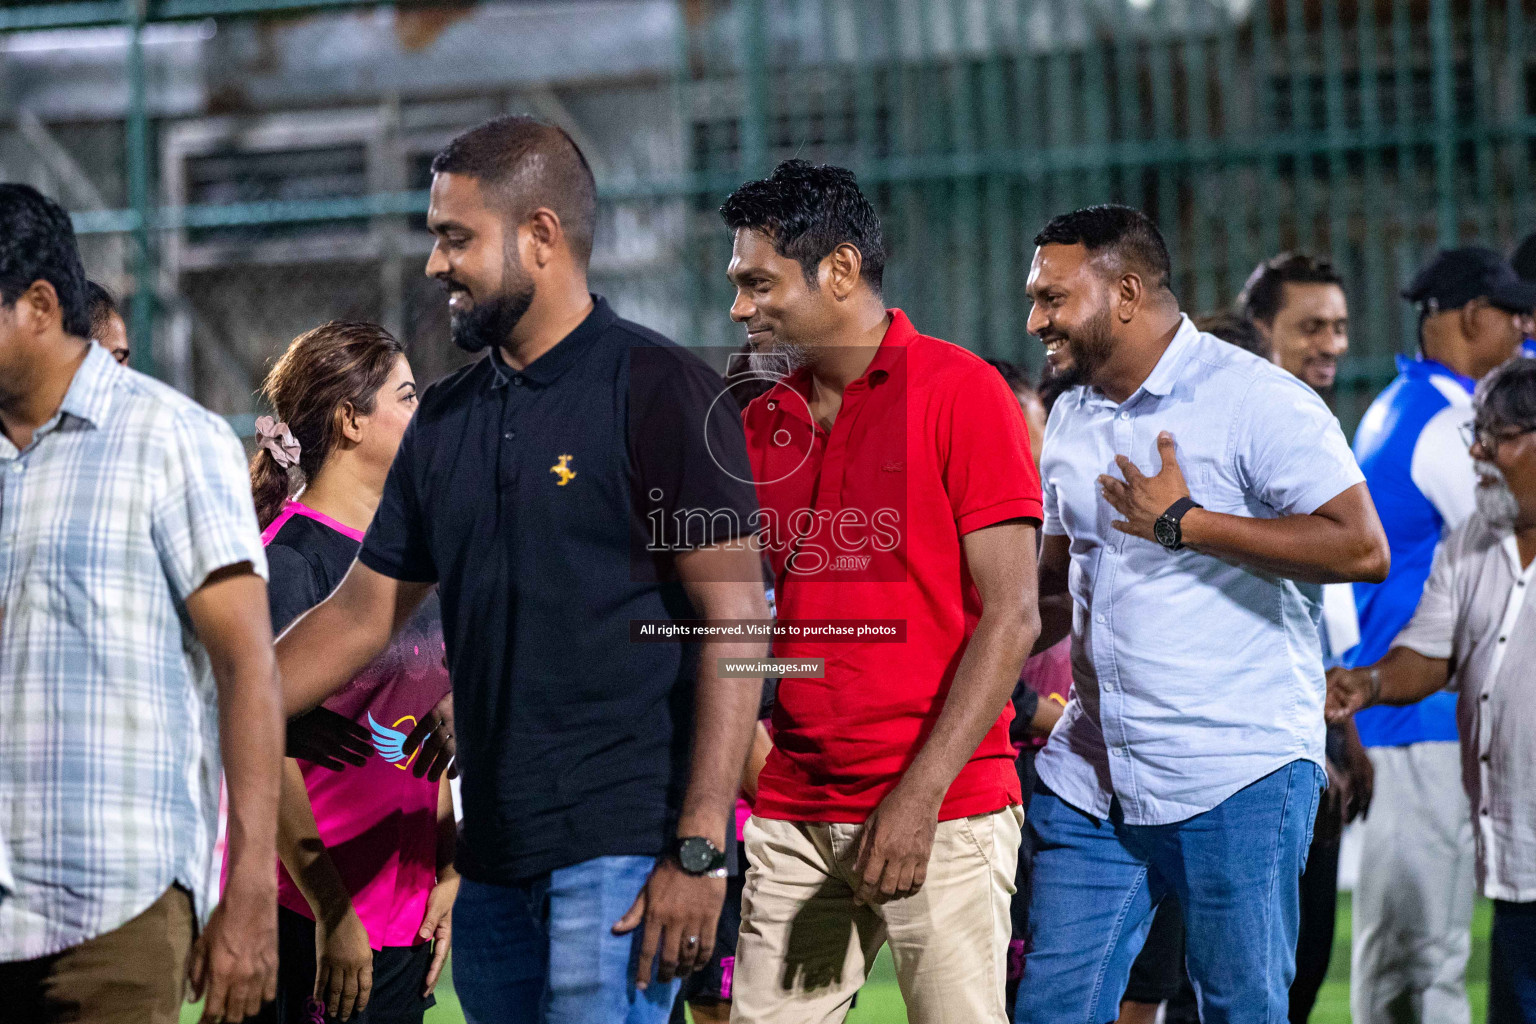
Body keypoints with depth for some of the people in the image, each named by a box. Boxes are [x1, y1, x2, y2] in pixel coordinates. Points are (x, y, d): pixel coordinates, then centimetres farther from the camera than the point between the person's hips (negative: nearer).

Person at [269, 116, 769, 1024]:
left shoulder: (660, 393, -6)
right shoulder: (448, 419, 15)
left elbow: (735, 625, -11)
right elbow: (363, 613, 19)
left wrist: (699, 851, -17)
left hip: (623, 848, -7)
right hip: (493, 859, 7)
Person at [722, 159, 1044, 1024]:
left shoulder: (960, 392, -5)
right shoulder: (764, 420, 13)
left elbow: (1010, 615, -10)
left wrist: (919, 796, -16)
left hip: (943, 813, -5)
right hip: (793, 813, 5)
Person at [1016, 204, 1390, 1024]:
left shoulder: (1255, 400, -10)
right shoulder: (1071, 419, 15)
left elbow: (1362, 549, -19)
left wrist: (1184, 523, -17)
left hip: (1237, 777, -7)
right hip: (1090, 776, 7)